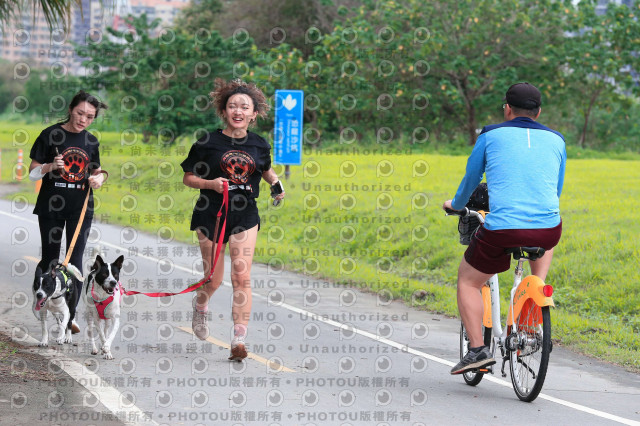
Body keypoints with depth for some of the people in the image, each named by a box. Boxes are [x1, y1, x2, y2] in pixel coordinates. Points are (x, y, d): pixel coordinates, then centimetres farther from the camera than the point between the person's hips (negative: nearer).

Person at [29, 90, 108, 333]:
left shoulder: (91, 142, 6)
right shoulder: (51, 135, -5)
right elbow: (33, 173, -3)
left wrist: (99, 178, -3)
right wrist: (50, 166, -23)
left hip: (81, 208, 2)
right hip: (51, 206, -2)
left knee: (75, 261, -3)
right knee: (50, 259, 4)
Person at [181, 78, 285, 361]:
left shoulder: (259, 145, 4)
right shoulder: (208, 142, -5)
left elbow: (266, 170, 25)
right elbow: (188, 178, 1)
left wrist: (276, 183, 5)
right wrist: (210, 183, -17)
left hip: (245, 215, 2)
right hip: (211, 215, -2)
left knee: (242, 277, -10)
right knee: (214, 280, 6)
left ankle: (239, 340, -9)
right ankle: (200, 306, 43)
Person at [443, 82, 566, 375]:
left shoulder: (491, 135, 9)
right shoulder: (556, 140, 16)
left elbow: (471, 178, 22)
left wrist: (456, 205, 43)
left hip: (502, 230, -3)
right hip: (547, 229, 3)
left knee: (468, 280, 20)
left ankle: (478, 349, 7)